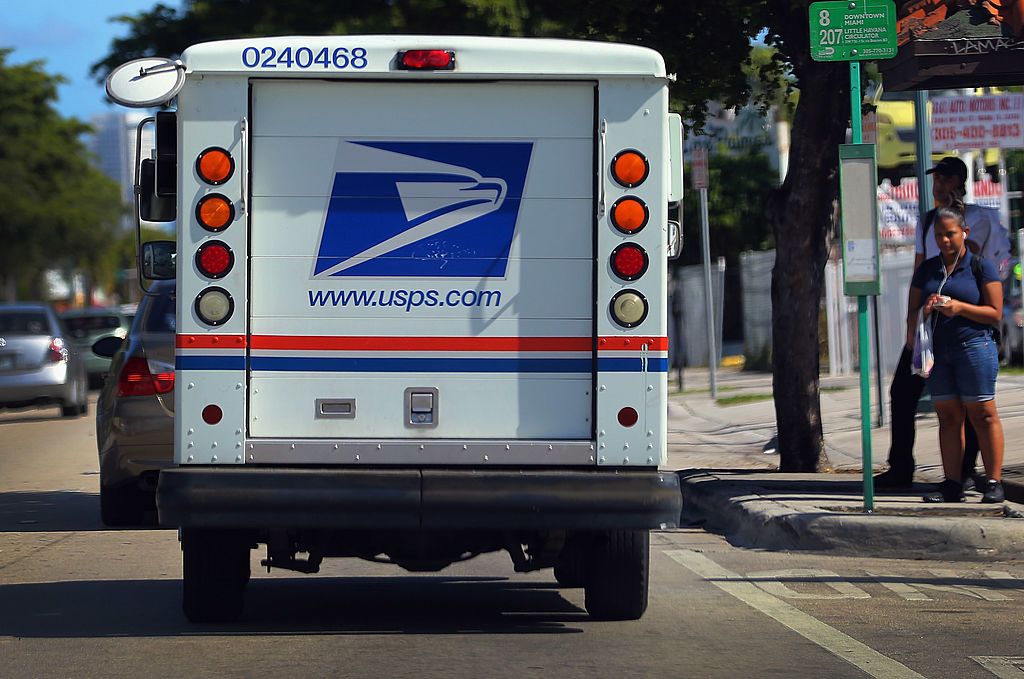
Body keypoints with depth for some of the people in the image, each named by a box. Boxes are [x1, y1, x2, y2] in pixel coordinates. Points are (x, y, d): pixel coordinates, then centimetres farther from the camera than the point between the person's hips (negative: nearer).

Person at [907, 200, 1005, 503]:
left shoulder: (981, 267, 2)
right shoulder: (926, 270, 15)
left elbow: (995, 313, -3)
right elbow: (912, 313, 16)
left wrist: (960, 307, -16)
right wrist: (926, 310, -7)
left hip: (974, 345, -4)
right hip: (938, 350, 4)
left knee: (983, 414, -5)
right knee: (948, 417, 2)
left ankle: (994, 482, -3)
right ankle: (952, 484, 3)